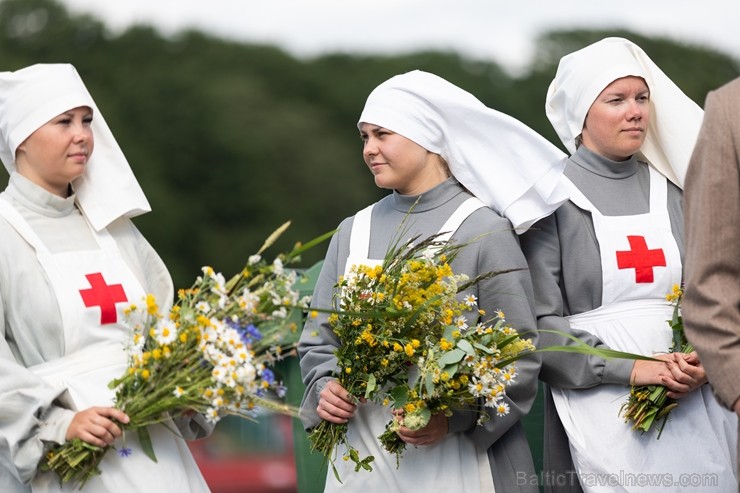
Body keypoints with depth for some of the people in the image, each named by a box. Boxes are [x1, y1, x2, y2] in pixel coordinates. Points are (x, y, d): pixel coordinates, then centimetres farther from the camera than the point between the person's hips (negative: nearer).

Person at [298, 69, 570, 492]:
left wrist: (456, 418, -20)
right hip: (366, 459, 4)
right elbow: (319, 343, 13)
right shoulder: (354, 233, 8)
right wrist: (324, 390, -7)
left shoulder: (484, 232, -6)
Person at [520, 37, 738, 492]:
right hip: (600, 413, -4)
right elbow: (538, 323, -6)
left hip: (692, 411, 4)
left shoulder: (673, 192, 11)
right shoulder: (552, 200, 0)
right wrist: (629, 368, -15)